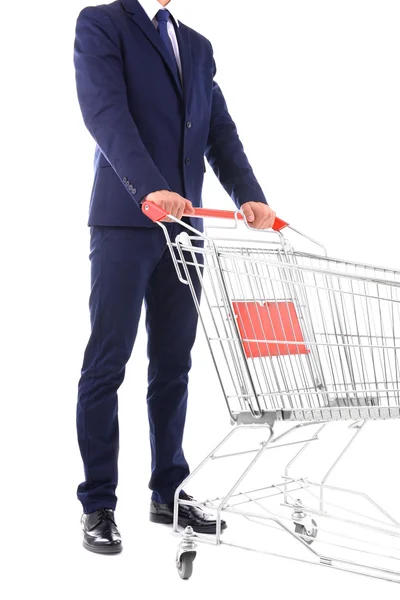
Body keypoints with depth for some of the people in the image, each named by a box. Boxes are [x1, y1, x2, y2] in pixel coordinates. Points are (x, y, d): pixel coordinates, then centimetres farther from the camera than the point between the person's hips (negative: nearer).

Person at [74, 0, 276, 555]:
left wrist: (248, 195, -5)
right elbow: (106, 113, -14)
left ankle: (169, 493, 19)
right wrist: (150, 188, -29)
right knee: (107, 363, -2)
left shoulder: (198, 46, 19)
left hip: (184, 225, 6)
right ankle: (98, 504, 6)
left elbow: (220, 131, 12)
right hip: (124, 222, -6)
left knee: (173, 363, 9)